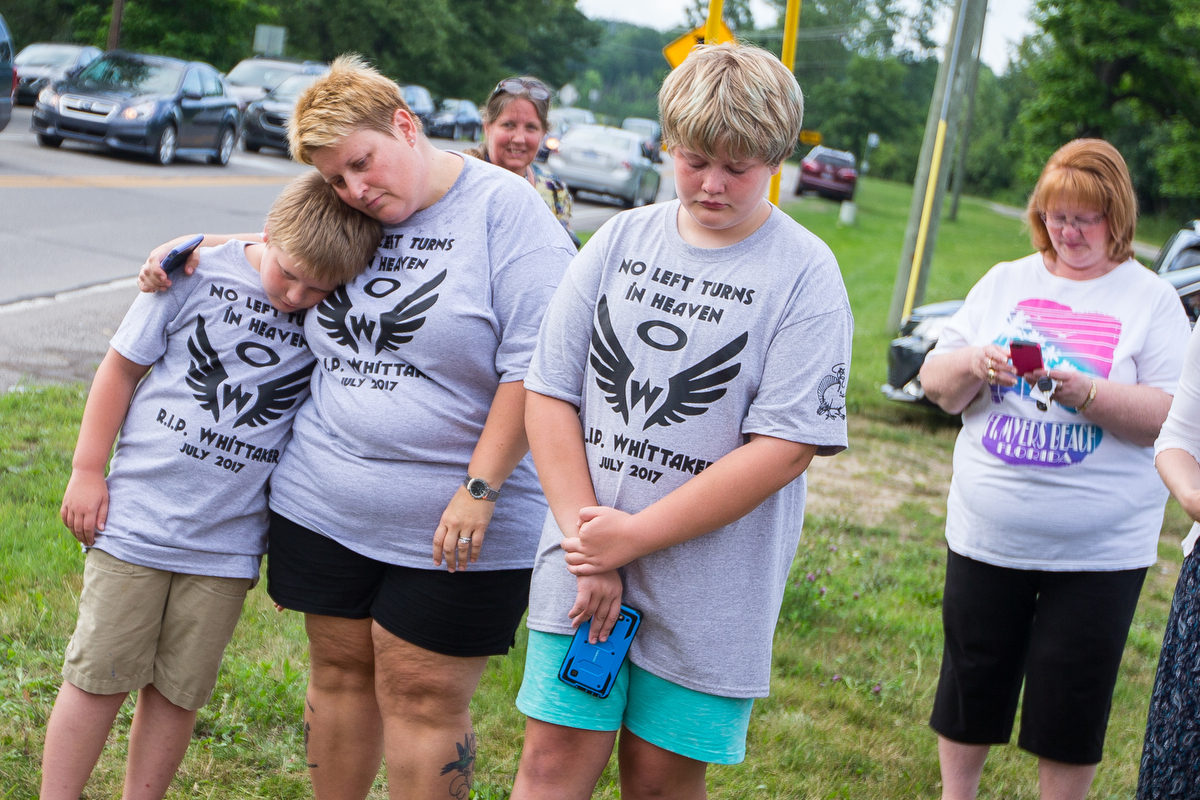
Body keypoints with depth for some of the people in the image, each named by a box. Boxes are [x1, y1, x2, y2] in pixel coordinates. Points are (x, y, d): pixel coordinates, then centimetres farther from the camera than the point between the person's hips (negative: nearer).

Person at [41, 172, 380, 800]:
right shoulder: (198, 273, -7)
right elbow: (123, 366, 2)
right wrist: (87, 470, 2)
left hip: (227, 545, 1)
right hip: (135, 518, -1)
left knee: (178, 692, 9)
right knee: (98, 677, 5)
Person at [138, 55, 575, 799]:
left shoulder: (505, 208, -11)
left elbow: (534, 364, -17)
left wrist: (480, 489, -19)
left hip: (456, 526, -6)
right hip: (326, 505, 6)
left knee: (422, 698, 2)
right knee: (340, 672, 16)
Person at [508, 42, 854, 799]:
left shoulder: (805, 275, -7)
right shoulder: (621, 240, 4)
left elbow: (783, 449, -14)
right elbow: (550, 395, 2)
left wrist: (633, 537, -14)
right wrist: (587, 540, -9)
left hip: (708, 589, -2)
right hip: (584, 568, 3)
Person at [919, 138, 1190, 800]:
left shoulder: (1152, 300, -2)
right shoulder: (1004, 283, 8)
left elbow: (1172, 417, -11)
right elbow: (937, 385, 8)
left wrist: (1085, 393, -24)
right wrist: (973, 365, -14)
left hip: (1097, 551, -3)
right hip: (986, 537, 3)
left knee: (1071, 703, 5)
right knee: (971, 683, 13)